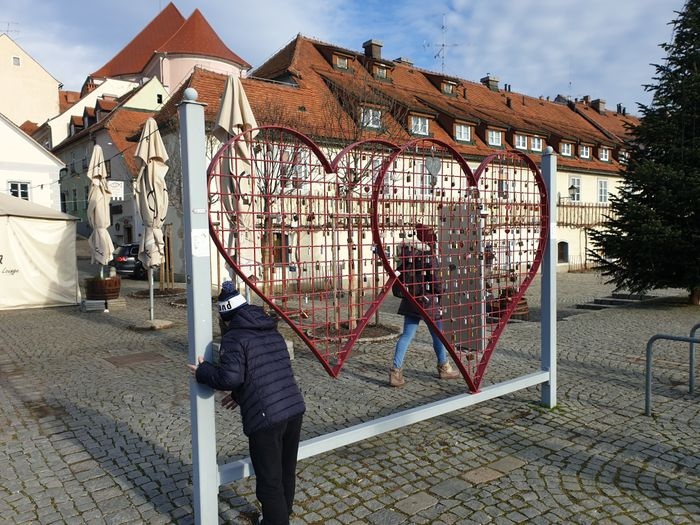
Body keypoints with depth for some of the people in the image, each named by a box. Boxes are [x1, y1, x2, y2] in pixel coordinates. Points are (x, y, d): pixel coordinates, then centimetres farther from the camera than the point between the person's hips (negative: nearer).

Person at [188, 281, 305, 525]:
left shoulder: (234, 338, -7)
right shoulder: (273, 332, 17)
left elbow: (230, 377, -18)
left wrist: (203, 372, 1)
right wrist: (240, 395, 27)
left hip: (266, 418, -8)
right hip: (294, 408, 8)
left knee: (269, 481, 7)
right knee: (287, 471, 24)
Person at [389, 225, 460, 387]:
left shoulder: (408, 251, 6)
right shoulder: (428, 254, -13)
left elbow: (400, 272, 10)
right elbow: (433, 277, -14)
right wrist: (439, 291, 1)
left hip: (410, 298, 6)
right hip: (426, 298, -6)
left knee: (407, 334, 7)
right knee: (437, 334, 11)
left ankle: (396, 370, -1)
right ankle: (443, 368, 26)